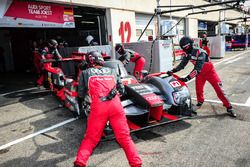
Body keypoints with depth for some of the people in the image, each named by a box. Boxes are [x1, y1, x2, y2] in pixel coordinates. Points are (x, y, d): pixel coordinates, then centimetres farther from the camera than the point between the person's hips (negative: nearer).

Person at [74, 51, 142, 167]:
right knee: (124, 137, 8)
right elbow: (121, 89, 20)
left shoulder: (85, 73, 15)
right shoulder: (111, 71, 21)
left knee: (91, 138, 11)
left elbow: (81, 94, 18)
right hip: (116, 105, 2)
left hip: (98, 107, -1)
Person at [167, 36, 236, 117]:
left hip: (210, 72, -6)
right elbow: (182, 64, -5)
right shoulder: (187, 54, -10)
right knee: (198, 89, 2)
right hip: (200, 73, 6)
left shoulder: (200, 53, -33)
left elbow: (197, 68, -39)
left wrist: (188, 77, -45)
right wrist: (173, 70, -20)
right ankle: (200, 102, 30)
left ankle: (229, 107, 4)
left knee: (219, 89, -7)